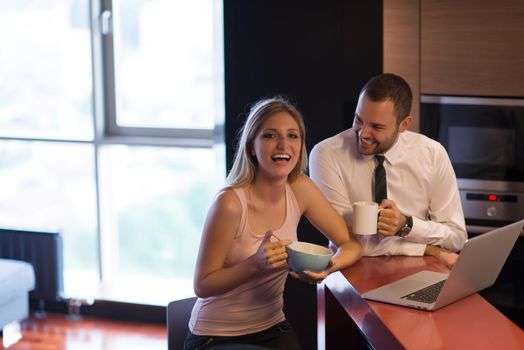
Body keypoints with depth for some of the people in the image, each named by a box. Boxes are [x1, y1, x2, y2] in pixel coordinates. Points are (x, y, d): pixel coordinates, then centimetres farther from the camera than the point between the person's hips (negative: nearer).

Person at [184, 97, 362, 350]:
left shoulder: (300, 188, -4)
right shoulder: (230, 203, -21)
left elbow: (350, 244, 1)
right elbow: (202, 286, -15)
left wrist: (328, 266, -21)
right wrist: (256, 264, -30)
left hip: (272, 329, 6)